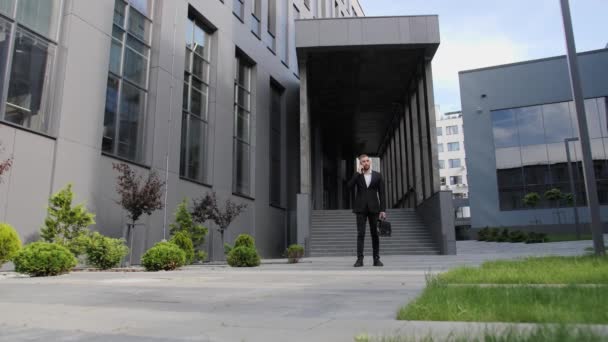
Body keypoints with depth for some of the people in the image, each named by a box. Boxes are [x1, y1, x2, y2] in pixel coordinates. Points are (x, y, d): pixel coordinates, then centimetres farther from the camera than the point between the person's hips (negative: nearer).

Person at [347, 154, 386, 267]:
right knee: (360, 233, -6)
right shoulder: (357, 175, 9)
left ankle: (376, 259, 9)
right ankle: (360, 259, -7)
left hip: (373, 208, 0)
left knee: (375, 234, 3)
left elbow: (382, 193, 4)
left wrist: (383, 210, -3)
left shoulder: (378, 175, 8)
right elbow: (350, 186, -10)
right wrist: (358, 172, -10)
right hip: (361, 208, 0)